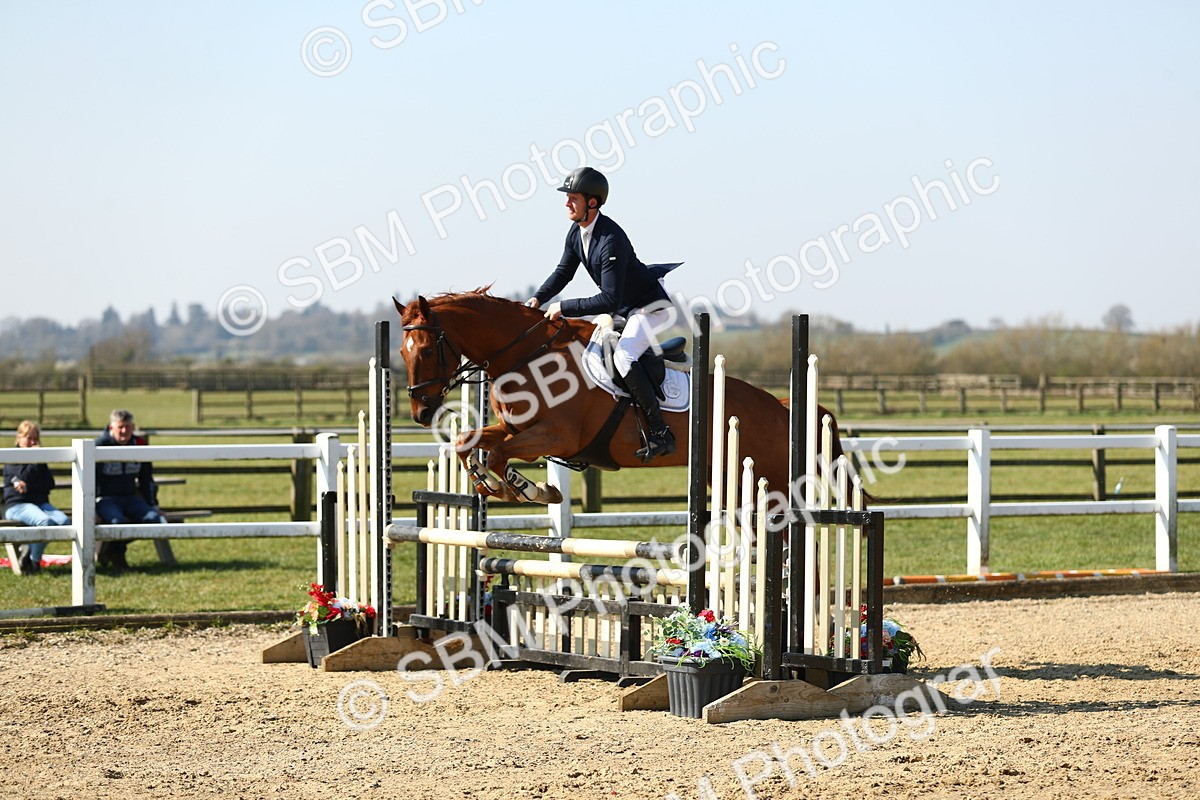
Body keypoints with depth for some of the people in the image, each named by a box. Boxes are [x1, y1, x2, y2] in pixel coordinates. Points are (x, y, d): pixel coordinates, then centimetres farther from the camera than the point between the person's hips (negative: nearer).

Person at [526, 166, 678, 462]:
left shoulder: (611, 240, -32)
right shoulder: (576, 233, -3)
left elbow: (609, 300, -35)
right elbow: (563, 272, 12)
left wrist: (564, 307, -32)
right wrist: (539, 298, -6)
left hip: (650, 307, -11)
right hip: (623, 309, 11)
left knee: (623, 356, -29)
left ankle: (659, 433, -28)